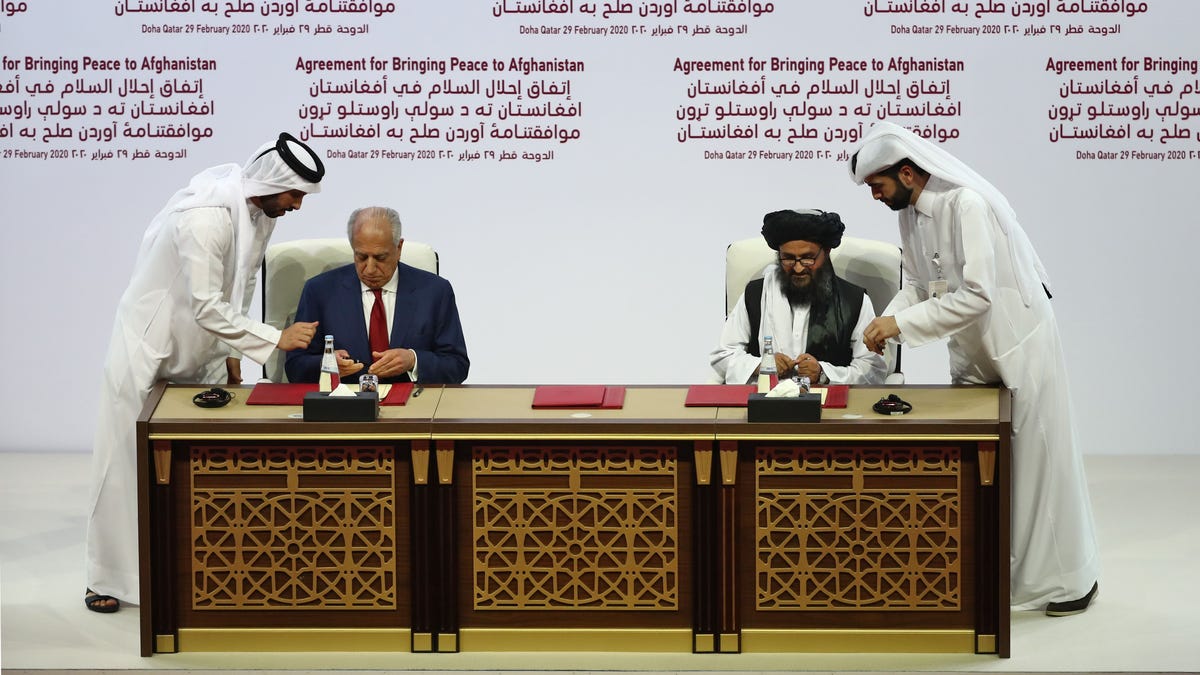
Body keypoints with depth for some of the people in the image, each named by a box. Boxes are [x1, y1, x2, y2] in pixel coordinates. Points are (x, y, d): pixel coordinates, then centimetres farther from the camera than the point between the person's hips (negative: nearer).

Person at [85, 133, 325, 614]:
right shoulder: (206, 217, -31)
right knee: (124, 460, 1)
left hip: (203, 350, 7)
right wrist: (276, 339, -29)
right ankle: (108, 578, 10)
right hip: (151, 345, -7)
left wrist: (231, 353, 11)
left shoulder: (261, 212, -4)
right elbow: (207, 308, -31)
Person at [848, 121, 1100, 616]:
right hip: (973, 353, 8)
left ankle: (1070, 579, 13)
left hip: (1020, 344, -8)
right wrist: (887, 322, -10)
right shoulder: (910, 212, 1)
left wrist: (903, 323, -27)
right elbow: (918, 284, 10)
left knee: (1038, 458, 1)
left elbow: (977, 294, -31)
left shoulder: (968, 205, -26)